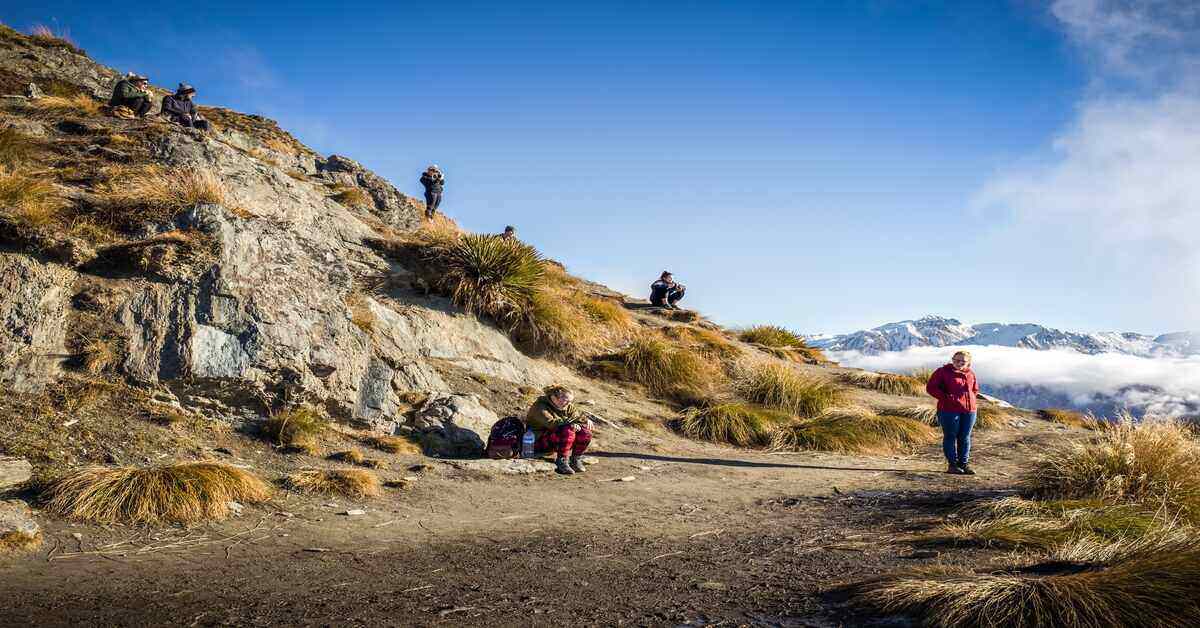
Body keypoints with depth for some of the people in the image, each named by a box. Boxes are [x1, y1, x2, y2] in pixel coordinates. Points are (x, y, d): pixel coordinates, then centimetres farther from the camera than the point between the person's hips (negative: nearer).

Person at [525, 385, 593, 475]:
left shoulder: (566, 407, 7)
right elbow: (552, 423, -32)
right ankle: (561, 461, -24)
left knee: (585, 432, -11)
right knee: (568, 431, -34)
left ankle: (575, 460, 0)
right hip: (540, 441, -8)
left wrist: (586, 420, -15)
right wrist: (572, 424, -34)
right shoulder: (540, 407, -19)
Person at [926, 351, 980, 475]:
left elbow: (975, 389, 27)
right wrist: (946, 398, -13)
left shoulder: (970, 374, 12)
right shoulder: (943, 372, -4)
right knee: (950, 436, 0)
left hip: (969, 410, 5)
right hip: (949, 410, -5)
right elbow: (931, 387, -8)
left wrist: (969, 400, 10)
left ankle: (964, 464, 16)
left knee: (965, 438, 8)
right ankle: (952, 464, 7)